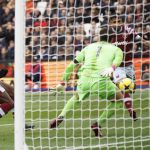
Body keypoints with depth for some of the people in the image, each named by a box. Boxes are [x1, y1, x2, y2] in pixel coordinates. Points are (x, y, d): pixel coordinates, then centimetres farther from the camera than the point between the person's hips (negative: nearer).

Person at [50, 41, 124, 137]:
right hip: (102, 80, -4)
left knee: (76, 97, 35)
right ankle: (97, 124, 8)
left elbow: (72, 65, 26)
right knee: (119, 100, 20)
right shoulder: (116, 49, 21)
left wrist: (63, 82, 32)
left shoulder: (89, 47, 29)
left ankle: (61, 116, 12)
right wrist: (112, 68, -24)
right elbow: (118, 58, -5)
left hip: (85, 79, 4)